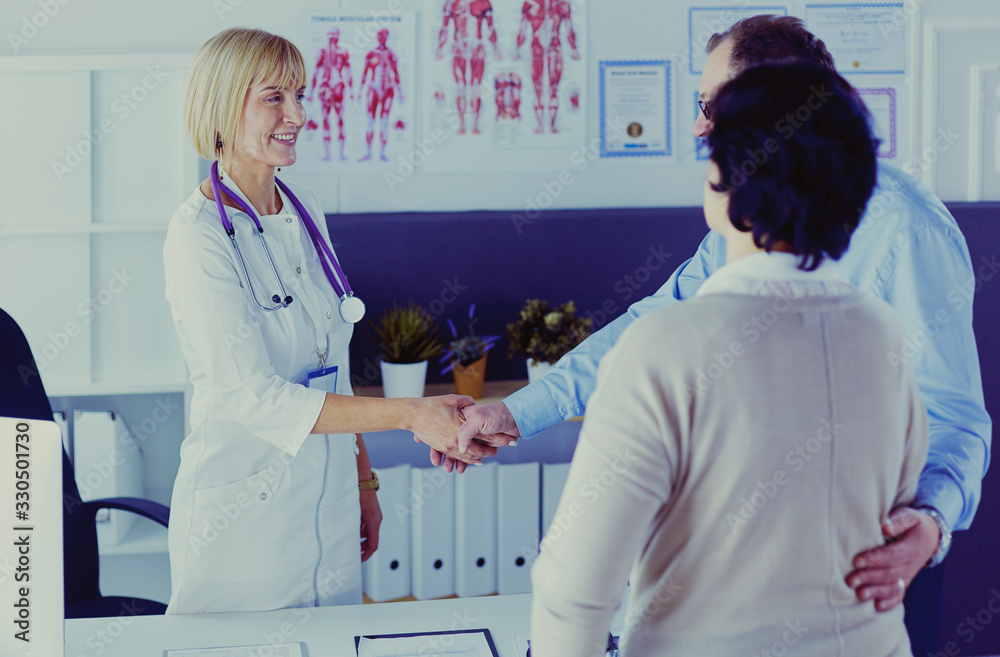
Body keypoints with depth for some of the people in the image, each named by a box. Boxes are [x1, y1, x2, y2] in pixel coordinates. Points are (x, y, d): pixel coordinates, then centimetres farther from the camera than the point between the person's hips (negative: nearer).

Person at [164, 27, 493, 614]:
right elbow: (253, 396, -23)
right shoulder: (200, 236, -16)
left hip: (327, 514, 7)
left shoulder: (304, 212, 7)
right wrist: (410, 415, -27)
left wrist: (364, 480, 14)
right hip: (243, 522, -7)